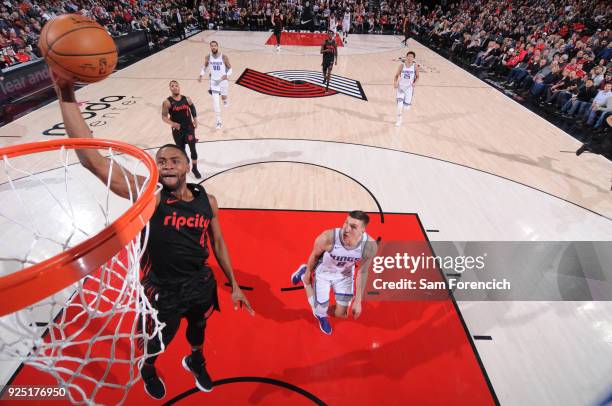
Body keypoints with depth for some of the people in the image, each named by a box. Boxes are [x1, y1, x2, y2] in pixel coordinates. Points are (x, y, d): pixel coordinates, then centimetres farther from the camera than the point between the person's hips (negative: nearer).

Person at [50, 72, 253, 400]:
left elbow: (218, 244, 1)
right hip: (163, 291, -3)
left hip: (201, 284, 3)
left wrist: (234, 286, 4)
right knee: (158, 342, 24)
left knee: (198, 328, 30)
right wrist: (67, 98, -39)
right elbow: (93, 161, -34)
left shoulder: (207, 200, -10)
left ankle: (196, 361, 66)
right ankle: (148, 370, 63)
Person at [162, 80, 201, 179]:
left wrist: (195, 121, -1)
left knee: (193, 148, -4)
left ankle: (194, 168, 13)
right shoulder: (167, 102, -8)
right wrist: (172, 123, -27)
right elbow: (164, 117, -9)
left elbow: (193, 110, 13)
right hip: (177, 129, -1)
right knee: (181, 150, 12)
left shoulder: (187, 99, 0)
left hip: (189, 127, 1)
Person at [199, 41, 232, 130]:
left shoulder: (224, 57, -15)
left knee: (223, 97, 16)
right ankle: (218, 121, 1)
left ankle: (225, 100, 59)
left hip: (223, 80, -1)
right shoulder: (208, 57, -7)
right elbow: (205, 67, 11)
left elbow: (230, 68, -8)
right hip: (213, 81, 1)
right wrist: (201, 75, -1)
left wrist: (226, 75, -27)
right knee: (215, 101, -6)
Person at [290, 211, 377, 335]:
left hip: (344, 275, 3)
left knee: (341, 314, 8)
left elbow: (362, 272, -13)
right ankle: (303, 274, 32)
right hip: (323, 273, -2)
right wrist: (308, 274, 2)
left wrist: (358, 301, -8)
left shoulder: (370, 246, -32)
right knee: (320, 312, 11)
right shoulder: (327, 238, -40)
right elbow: (315, 255, -16)